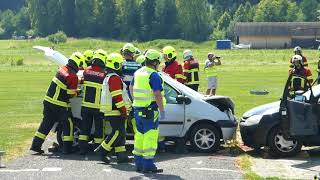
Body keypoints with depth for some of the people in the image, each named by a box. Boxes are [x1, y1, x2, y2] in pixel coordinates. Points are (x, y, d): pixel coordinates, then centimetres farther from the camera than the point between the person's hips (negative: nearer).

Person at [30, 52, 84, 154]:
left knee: (46, 123, 14)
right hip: (59, 105, -7)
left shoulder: (62, 69, 4)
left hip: (48, 100, 7)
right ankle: (67, 148, 10)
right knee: (68, 124, 7)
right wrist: (77, 92, 11)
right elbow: (71, 94, -10)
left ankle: (36, 145, 14)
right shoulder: (73, 77, -17)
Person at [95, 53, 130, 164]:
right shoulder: (115, 78, -13)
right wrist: (124, 111, -18)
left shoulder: (108, 77, 21)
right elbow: (117, 97, -20)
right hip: (116, 112, -11)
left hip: (111, 112, 11)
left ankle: (121, 155, 8)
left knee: (120, 133, 9)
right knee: (118, 133, -10)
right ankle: (102, 151, -9)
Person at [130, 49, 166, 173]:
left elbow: (131, 88, 25)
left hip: (137, 109, 8)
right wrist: (162, 111, -16)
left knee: (140, 135, 15)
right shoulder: (154, 75, -14)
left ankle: (138, 163, 21)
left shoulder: (138, 73, 11)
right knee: (150, 136, -6)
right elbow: (158, 95, -20)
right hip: (150, 110, -8)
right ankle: (148, 165, -7)